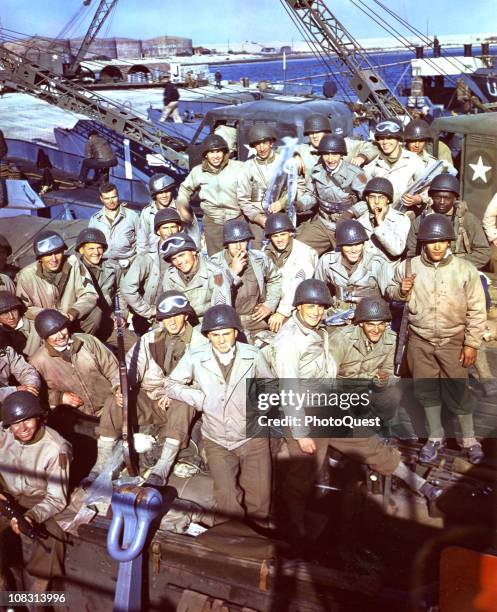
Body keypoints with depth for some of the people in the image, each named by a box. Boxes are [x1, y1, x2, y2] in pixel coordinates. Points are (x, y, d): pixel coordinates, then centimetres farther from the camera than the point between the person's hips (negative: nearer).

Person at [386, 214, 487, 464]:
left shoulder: (465, 269, -10)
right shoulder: (408, 266, -6)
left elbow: (477, 310, -4)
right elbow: (390, 293, 11)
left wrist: (472, 343, -6)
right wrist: (400, 290, -12)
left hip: (453, 342, -2)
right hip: (420, 341, 2)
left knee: (458, 391, 5)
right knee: (426, 389, 14)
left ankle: (469, 439, 26)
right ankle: (435, 437, 32)